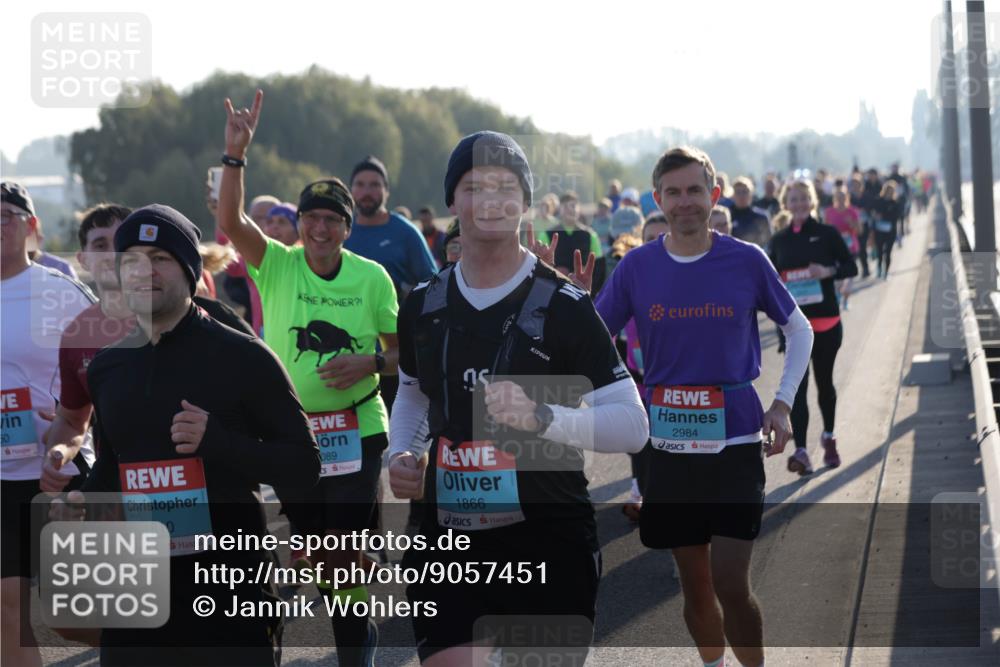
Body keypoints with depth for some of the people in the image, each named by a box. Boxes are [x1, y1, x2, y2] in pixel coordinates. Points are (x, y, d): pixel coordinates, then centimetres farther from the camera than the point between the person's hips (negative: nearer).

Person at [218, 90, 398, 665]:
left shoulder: (372, 277, -2)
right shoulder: (277, 266, -1)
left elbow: (401, 351, 5)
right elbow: (230, 220, -17)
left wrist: (369, 363, -16)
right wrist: (236, 153, -28)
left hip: (357, 428, -1)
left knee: (344, 546, -2)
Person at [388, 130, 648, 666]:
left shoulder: (563, 308, -7)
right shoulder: (423, 306, 7)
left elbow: (632, 425, -11)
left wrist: (542, 417, -27)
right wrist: (400, 454, 6)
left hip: (549, 545, -3)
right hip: (447, 540, 3)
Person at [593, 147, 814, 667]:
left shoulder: (747, 261, -3)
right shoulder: (637, 267, -1)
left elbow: (798, 330, 9)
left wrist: (782, 404, 0)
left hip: (735, 443, -2)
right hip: (669, 444, 2)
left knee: (731, 584, -10)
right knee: (694, 584, 9)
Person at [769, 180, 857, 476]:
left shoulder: (827, 234, -2)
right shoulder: (779, 240, 7)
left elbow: (851, 267, 1)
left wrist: (828, 271, -18)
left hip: (826, 320, -1)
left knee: (824, 381, 13)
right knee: (797, 384, -10)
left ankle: (829, 437, 36)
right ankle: (800, 451, -17)